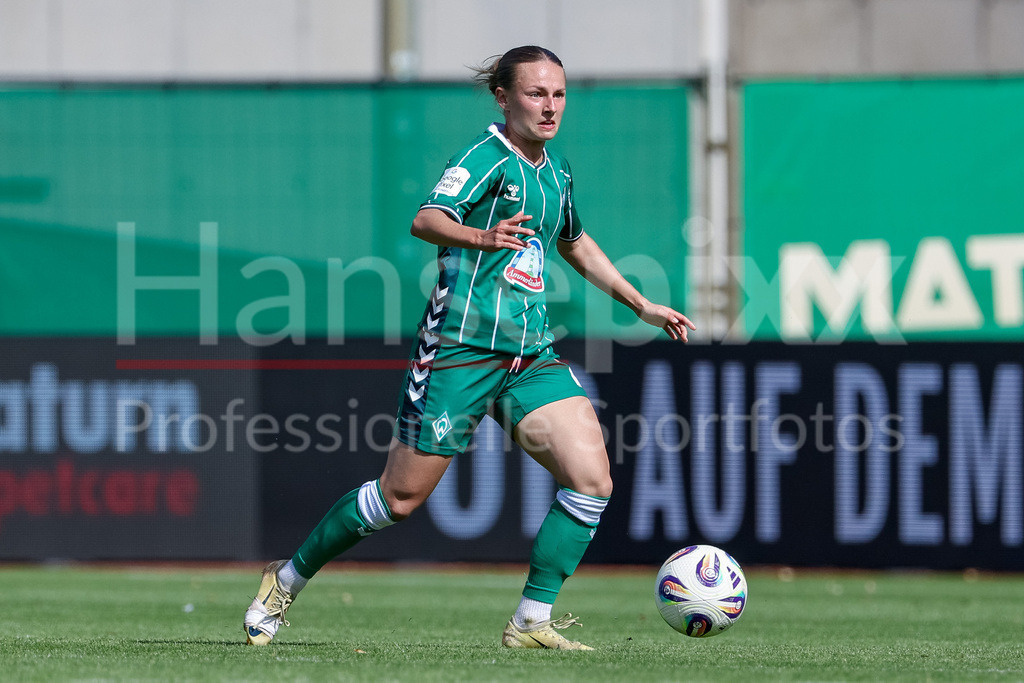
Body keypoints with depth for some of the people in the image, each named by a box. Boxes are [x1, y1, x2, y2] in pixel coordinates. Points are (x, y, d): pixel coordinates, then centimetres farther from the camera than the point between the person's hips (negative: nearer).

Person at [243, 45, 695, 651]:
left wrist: (641, 304, 32)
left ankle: (532, 623, -3)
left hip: (532, 355, 7)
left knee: (593, 479, -11)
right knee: (401, 497, 0)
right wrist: (482, 237, -48)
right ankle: (288, 579, 21)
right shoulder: (488, 157, -11)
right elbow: (426, 219, -28)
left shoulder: (556, 170, 13)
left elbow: (574, 242, 32)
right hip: (461, 349, -7)